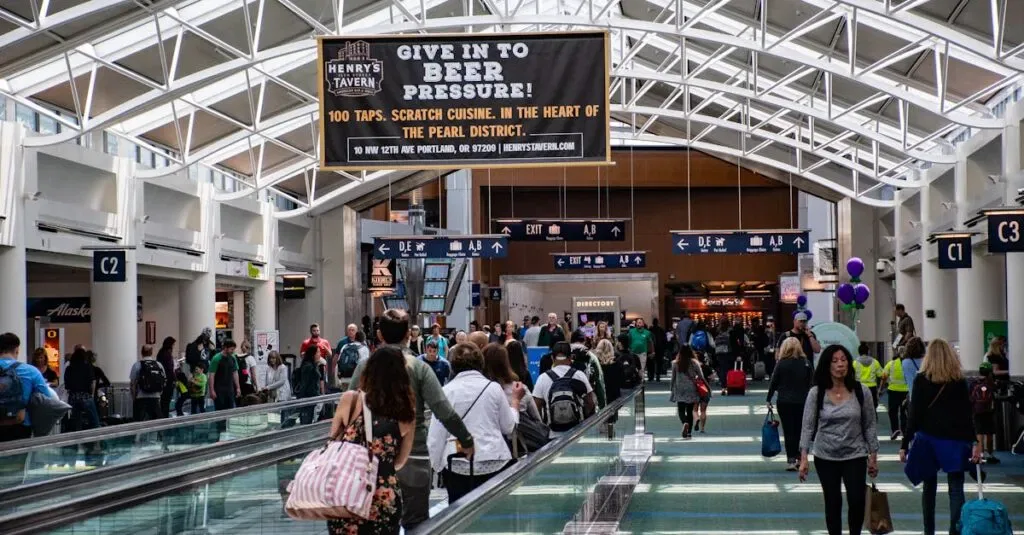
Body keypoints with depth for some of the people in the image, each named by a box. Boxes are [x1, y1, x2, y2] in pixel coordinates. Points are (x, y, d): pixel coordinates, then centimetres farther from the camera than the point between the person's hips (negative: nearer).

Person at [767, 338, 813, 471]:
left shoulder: (782, 363, -7)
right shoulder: (805, 363, -2)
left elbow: (774, 382, -4)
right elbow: (811, 382, 2)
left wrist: (769, 399, 6)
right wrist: (807, 397, 11)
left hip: (784, 401, -2)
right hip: (802, 401, 2)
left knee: (788, 431, 0)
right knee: (799, 429, 14)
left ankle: (791, 460, -7)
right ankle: (799, 457, 20)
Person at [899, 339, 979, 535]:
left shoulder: (921, 380, -1)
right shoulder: (960, 381, 1)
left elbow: (915, 415, -4)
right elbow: (967, 415, -3)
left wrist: (904, 445, -2)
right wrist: (975, 442, -2)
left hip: (927, 438, 0)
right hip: (955, 440, 0)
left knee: (929, 487, 11)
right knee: (956, 488, 0)